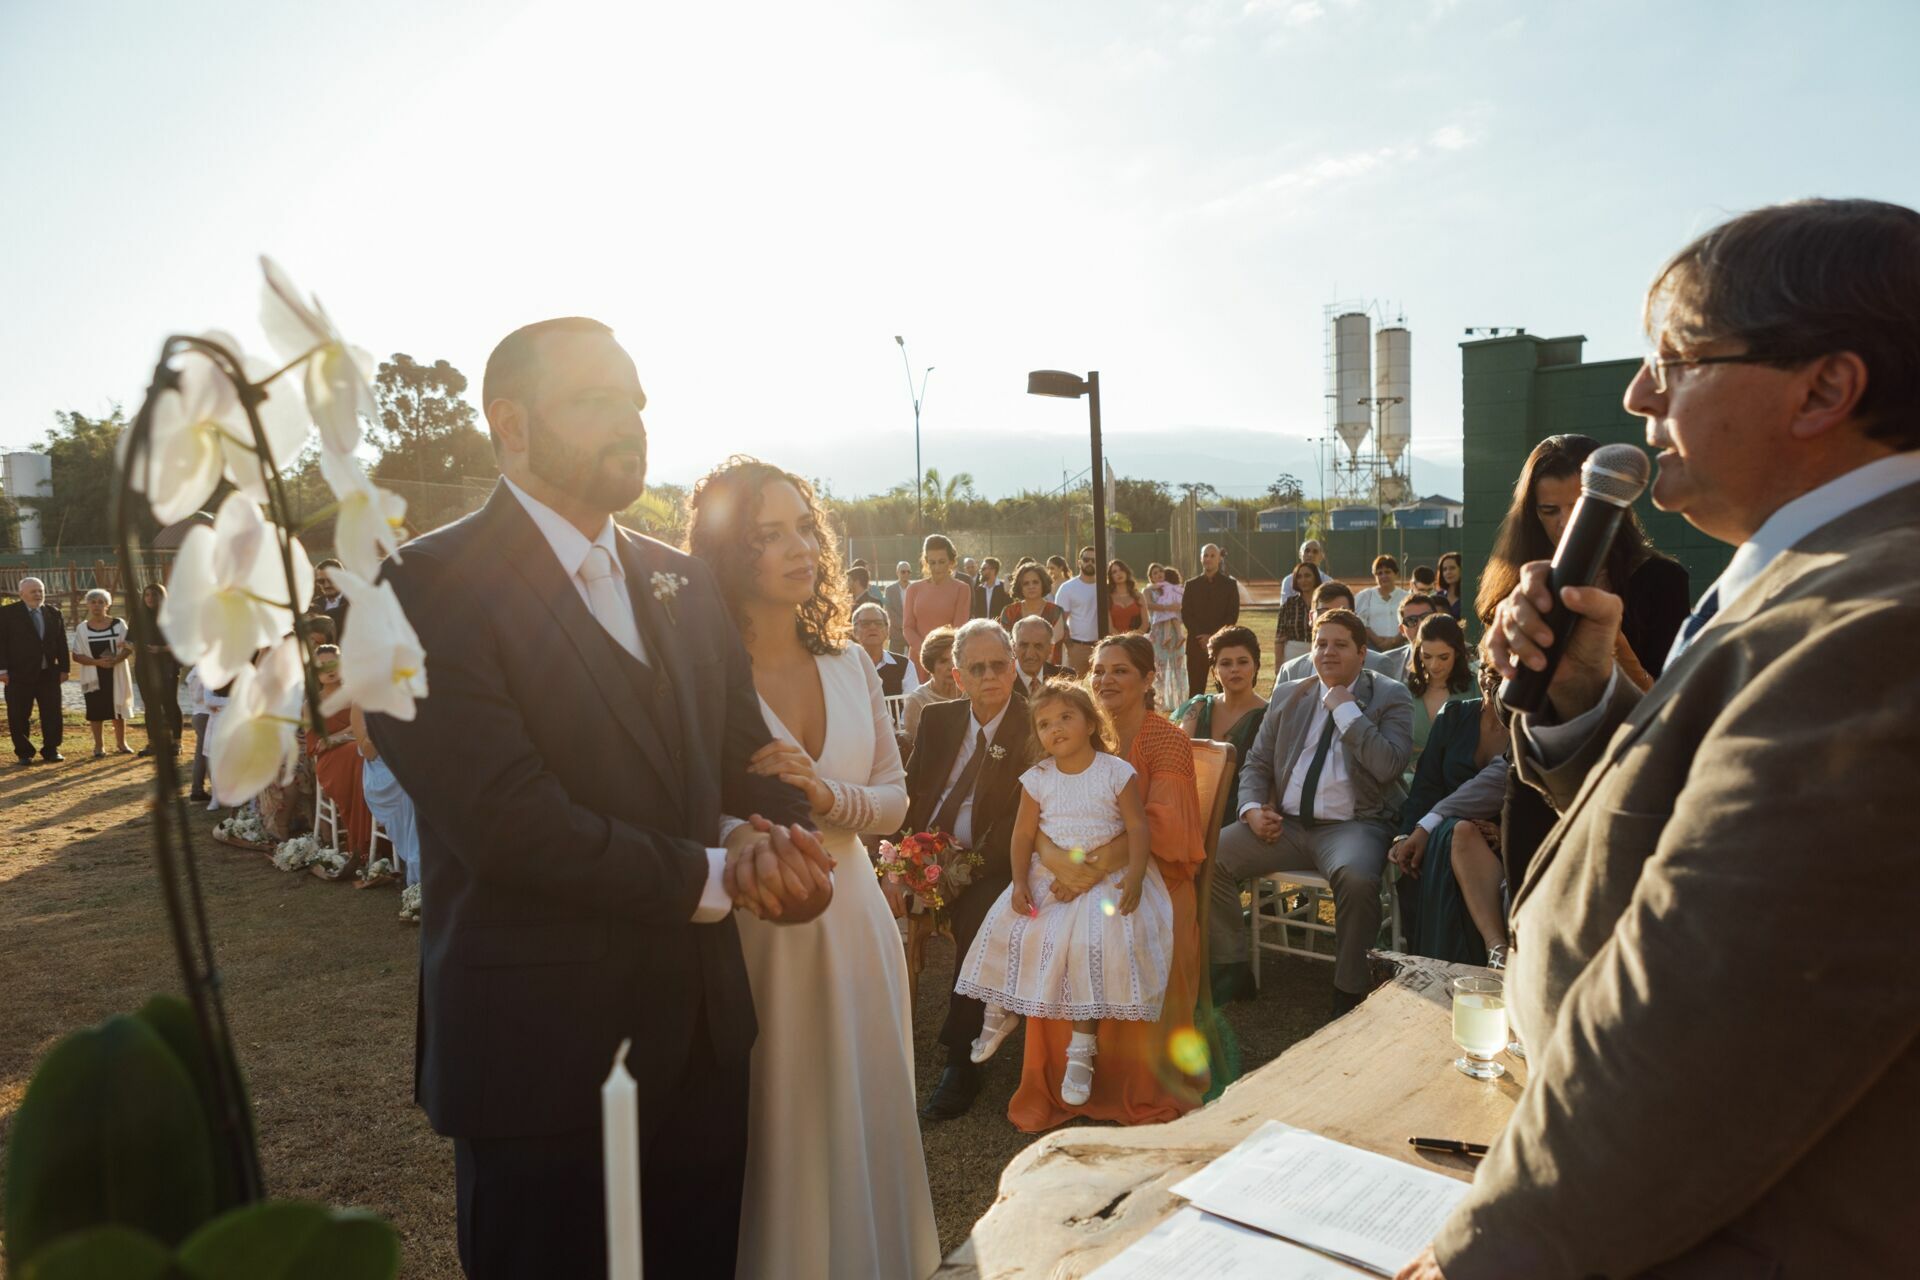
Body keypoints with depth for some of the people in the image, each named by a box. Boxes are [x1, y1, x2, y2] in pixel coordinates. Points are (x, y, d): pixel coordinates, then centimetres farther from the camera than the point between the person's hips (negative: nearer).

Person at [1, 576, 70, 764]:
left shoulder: (53, 613, 9)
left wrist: (64, 668, 5)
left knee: (52, 714, 4)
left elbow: (62, 643, 10)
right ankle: (24, 753, 14)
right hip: (19, 674, -3)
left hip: (49, 673, 3)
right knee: (19, 717, 3)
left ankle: (51, 750, 14)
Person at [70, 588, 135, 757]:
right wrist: (98, 662, -19)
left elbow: (129, 648, -2)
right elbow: (76, 655, -2)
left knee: (118, 709, 8)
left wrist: (116, 659, -21)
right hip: (93, 676, 0)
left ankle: (121, 743, 20)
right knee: (96, 712, 2)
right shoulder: (82, 628, -1)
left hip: (116, 675, 0)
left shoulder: (119, 624, -1)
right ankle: (99, 746, 12)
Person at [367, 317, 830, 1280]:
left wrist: (779, 837, -13)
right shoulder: (430, 586, -14)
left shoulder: (683, 583, 8)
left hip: (702, 1035, 6)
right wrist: (716, 879, -15)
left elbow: (746, 751, 10)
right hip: (542, 1055, -6)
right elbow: (512, 824, -22)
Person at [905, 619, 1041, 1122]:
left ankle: (961, 1064, -18)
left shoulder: (1032, 728, -5)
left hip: (991, 865, -4)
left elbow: (1019, 819, -12)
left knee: (975, 916, -32)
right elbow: (914, 791, 10)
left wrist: (969, 868, -22)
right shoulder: (938, 719, 12)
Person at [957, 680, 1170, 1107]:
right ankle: (1001, 1011, 22)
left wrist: (1134, 876, -20)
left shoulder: (1117, 772, -8)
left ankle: (1082, 1050, -3)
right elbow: (1023, 834, 2)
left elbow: (1137, 826, -9)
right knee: (1008, 929, -8)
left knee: (1094, 943, -20)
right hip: (1049, 876, 3)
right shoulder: (1038, 779, 1)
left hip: (1107, 877, -3)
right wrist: (1020, 882, -9)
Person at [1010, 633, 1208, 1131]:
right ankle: (1066, 1086, -2)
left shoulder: (1168, 741, -5)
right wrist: (1052, 854, -25)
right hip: (1088, 883, 4)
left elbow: (1159, 824, -19)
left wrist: (1100, 863, -33)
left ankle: (1144, 1094, -3)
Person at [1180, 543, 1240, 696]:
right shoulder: (1192, 585, 10)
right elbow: (1185, 614, 5)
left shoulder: (1230, 584, 5)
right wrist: (1200, 637, -8)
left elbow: (1233, 615, 0)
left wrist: (1213, 636, -10)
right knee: (1196, 688, -1)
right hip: (1196, 643, 2)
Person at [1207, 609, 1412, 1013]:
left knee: (1357, 878, -36)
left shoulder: (1390, 697, 2)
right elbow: (1257, 764, 17)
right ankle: (1234, 968, 2)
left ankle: (1349, 993, -14)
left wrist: (1346, 710, -13)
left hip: (1352, 825, -4)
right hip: (1285, 824, 4)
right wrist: (1252, 808, -3)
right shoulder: (1287, 696, 14)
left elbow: (1389, 766, -14)